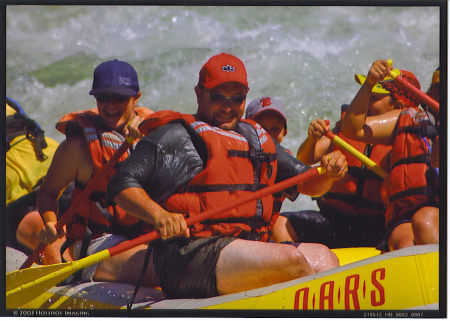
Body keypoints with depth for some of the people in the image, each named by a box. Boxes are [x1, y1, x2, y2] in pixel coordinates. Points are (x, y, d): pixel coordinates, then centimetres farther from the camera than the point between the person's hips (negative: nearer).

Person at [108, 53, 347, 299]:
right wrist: (159, 216, -22)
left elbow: (307, 184, 29)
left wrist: (328, 174, 5)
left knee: (324, 257, -17)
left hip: (249, 247, 7)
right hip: (186, 257, -7)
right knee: (291, 261, -27)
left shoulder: (257, 137, 27)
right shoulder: (177, 135, 5)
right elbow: (121, 183, -4)